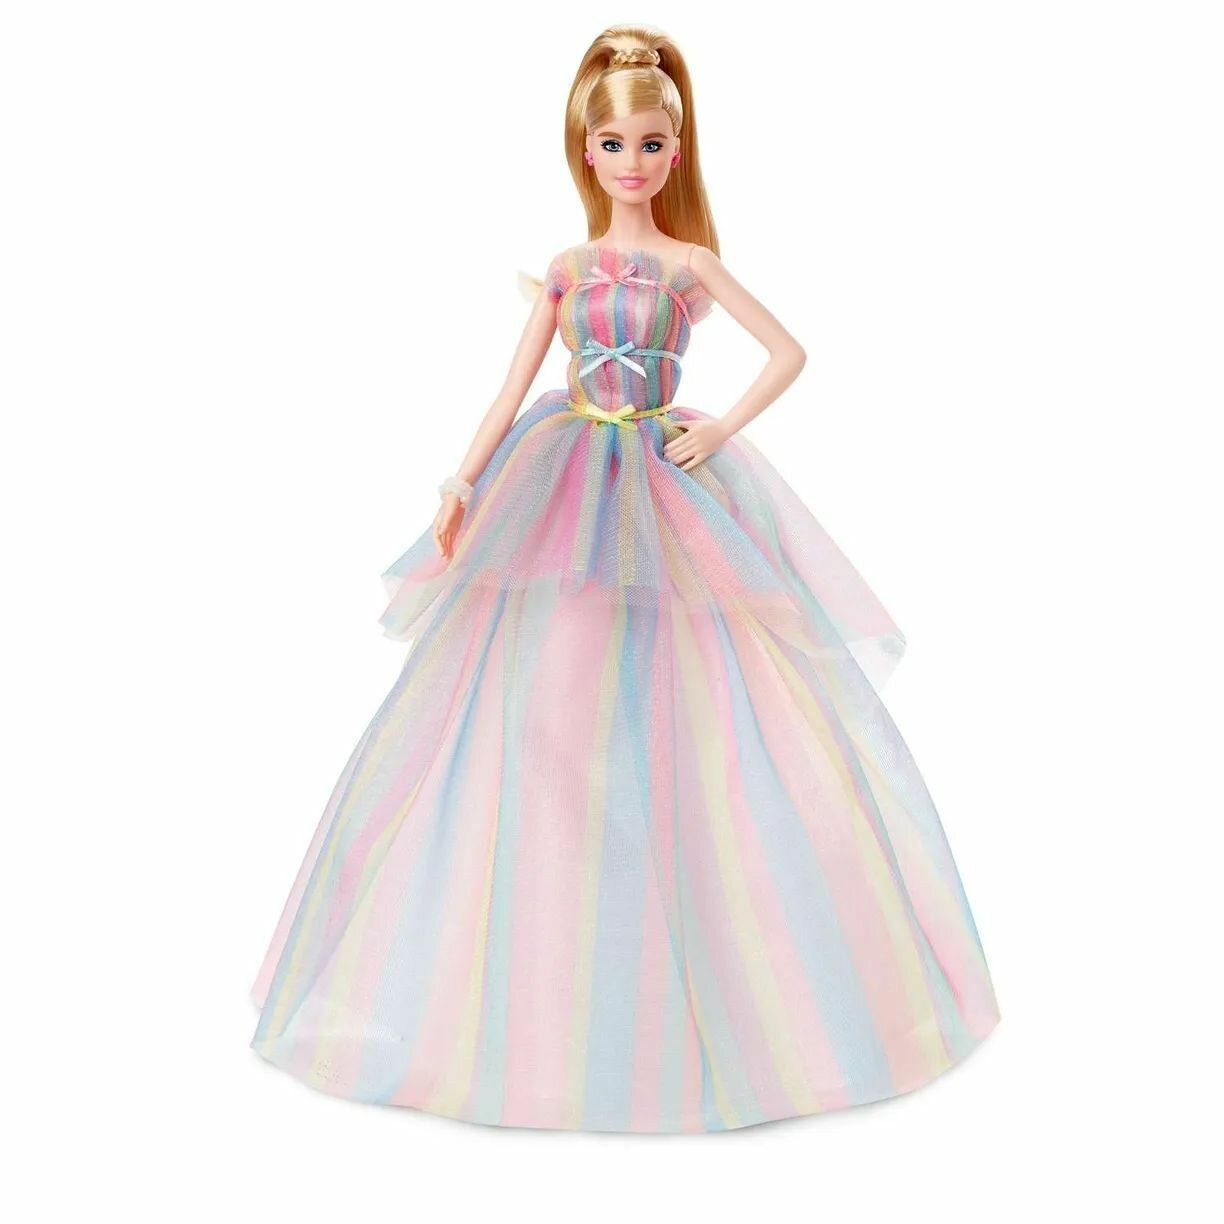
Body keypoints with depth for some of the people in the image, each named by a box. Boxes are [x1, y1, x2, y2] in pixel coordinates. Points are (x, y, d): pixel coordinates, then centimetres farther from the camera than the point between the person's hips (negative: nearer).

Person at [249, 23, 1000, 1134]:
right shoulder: (566, 269, 9)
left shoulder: (692, 263, 4)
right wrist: (462, 487, -2)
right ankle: (537, 987, 15)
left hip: (667, 492, -2)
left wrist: (721, 431, -5)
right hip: (565, 493, 2)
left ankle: (695, 982, 14)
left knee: (679, 723, -2)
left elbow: (790, 352, 4)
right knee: (547, 721, 1)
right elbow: (514, 390, 7)